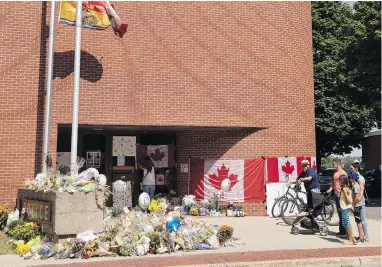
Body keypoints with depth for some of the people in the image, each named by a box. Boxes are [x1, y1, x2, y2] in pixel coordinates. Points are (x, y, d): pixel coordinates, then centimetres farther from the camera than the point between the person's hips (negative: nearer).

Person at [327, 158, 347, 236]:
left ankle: (343, 231, 2)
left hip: (340, 194, -9)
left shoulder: (342, 173, -14)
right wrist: (330, 189, 8)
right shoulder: (335, 173, 14)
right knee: (339, 213, 13)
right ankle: (341, 230, 21)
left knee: (342, 213, -4)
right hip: (336, 194, 9)